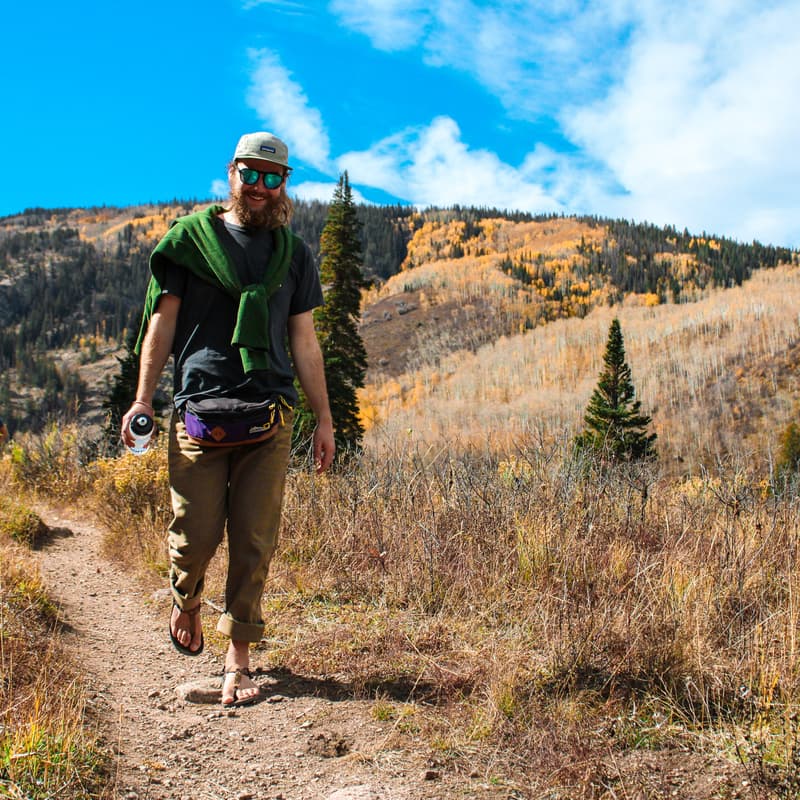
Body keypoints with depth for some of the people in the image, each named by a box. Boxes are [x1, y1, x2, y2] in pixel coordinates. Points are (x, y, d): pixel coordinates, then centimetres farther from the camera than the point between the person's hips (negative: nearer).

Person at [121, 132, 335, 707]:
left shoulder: (294, 254, 16)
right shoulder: (191, 238, 9)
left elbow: (304, 341, 16)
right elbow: (163, 319, 7)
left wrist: (325, 419, 12)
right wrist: (143, 398, -2)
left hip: (270, 419, 2)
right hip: (200, 410, -1)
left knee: (255, 543, -1)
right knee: (196, 536, -2)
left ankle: (239, 659, 11)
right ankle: (186, 603, 32)